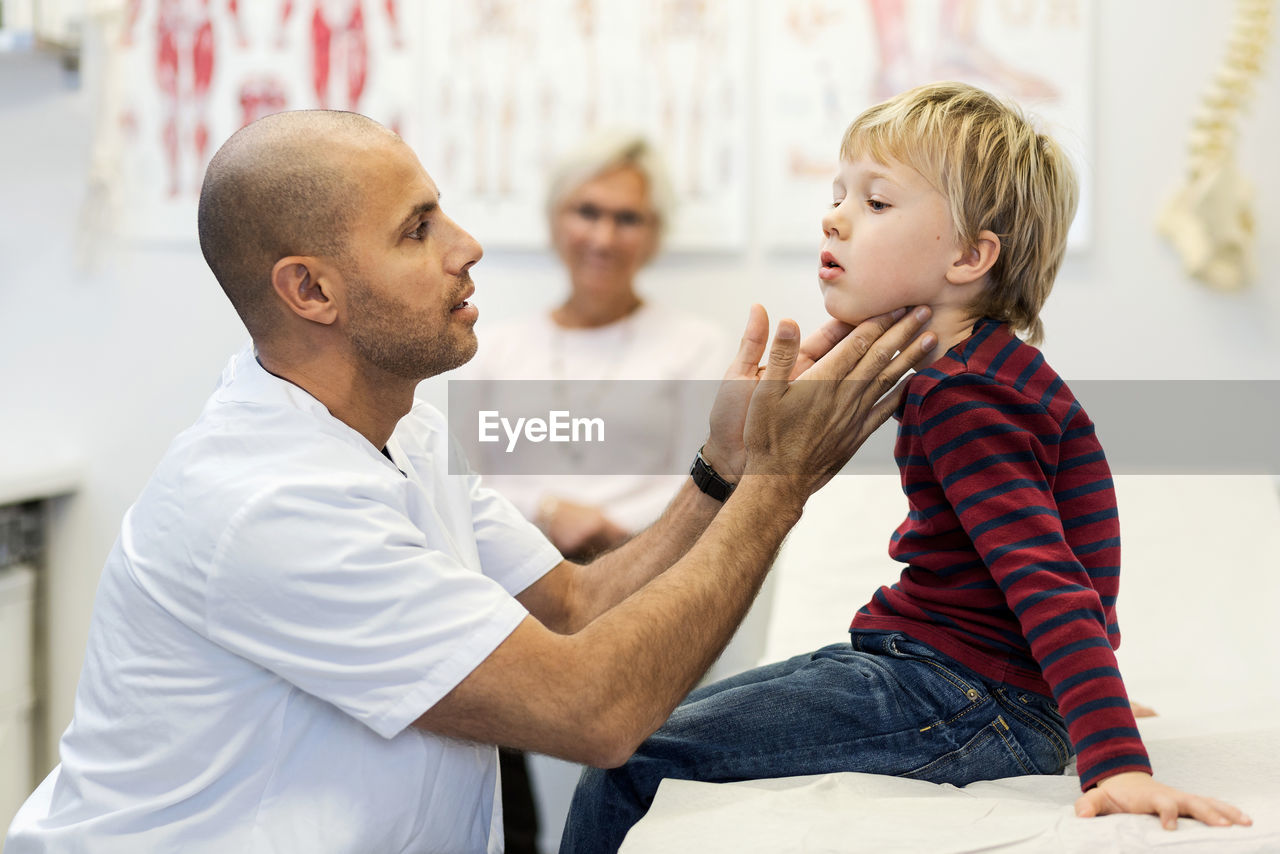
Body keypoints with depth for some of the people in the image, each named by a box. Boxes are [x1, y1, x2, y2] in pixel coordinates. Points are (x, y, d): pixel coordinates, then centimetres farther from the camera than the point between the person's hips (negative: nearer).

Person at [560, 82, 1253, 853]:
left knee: (631, 761, -15)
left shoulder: (963, 400, -20)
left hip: (968, 701, -11)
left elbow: (1048, 583, -30)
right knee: (656, 716, 17)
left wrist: (1119, 764, -38)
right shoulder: (959, 370, 12)